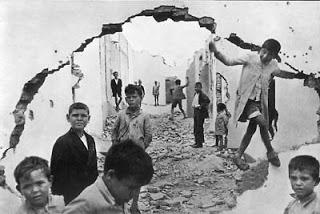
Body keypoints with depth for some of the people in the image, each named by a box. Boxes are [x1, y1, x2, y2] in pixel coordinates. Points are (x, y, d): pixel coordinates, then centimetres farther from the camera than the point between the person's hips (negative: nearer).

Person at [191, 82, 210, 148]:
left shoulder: (202, 95, -16)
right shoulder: (195, 94, 12)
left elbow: (208, 100, -32)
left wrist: (201, 106, -25)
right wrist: (194, 105, 13)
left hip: (200, 112, -9)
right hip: (195, 111, 9)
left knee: (199, 128, -5)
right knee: (195, 128, 13)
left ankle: (200, 143, 2)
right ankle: (197, 142, 23)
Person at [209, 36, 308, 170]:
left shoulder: (273, 65, 1)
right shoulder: (250, 58, -14)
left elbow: (281, 73, 24)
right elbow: (229, 62, -15)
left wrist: (297, 76, 23)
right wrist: (216, 51, -31)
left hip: (260, 101, 6)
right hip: (247, 99, -6)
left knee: (252, 129, 8)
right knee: (262, 122, -23)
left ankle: (238, 157, 22)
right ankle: (270, 151, -2)